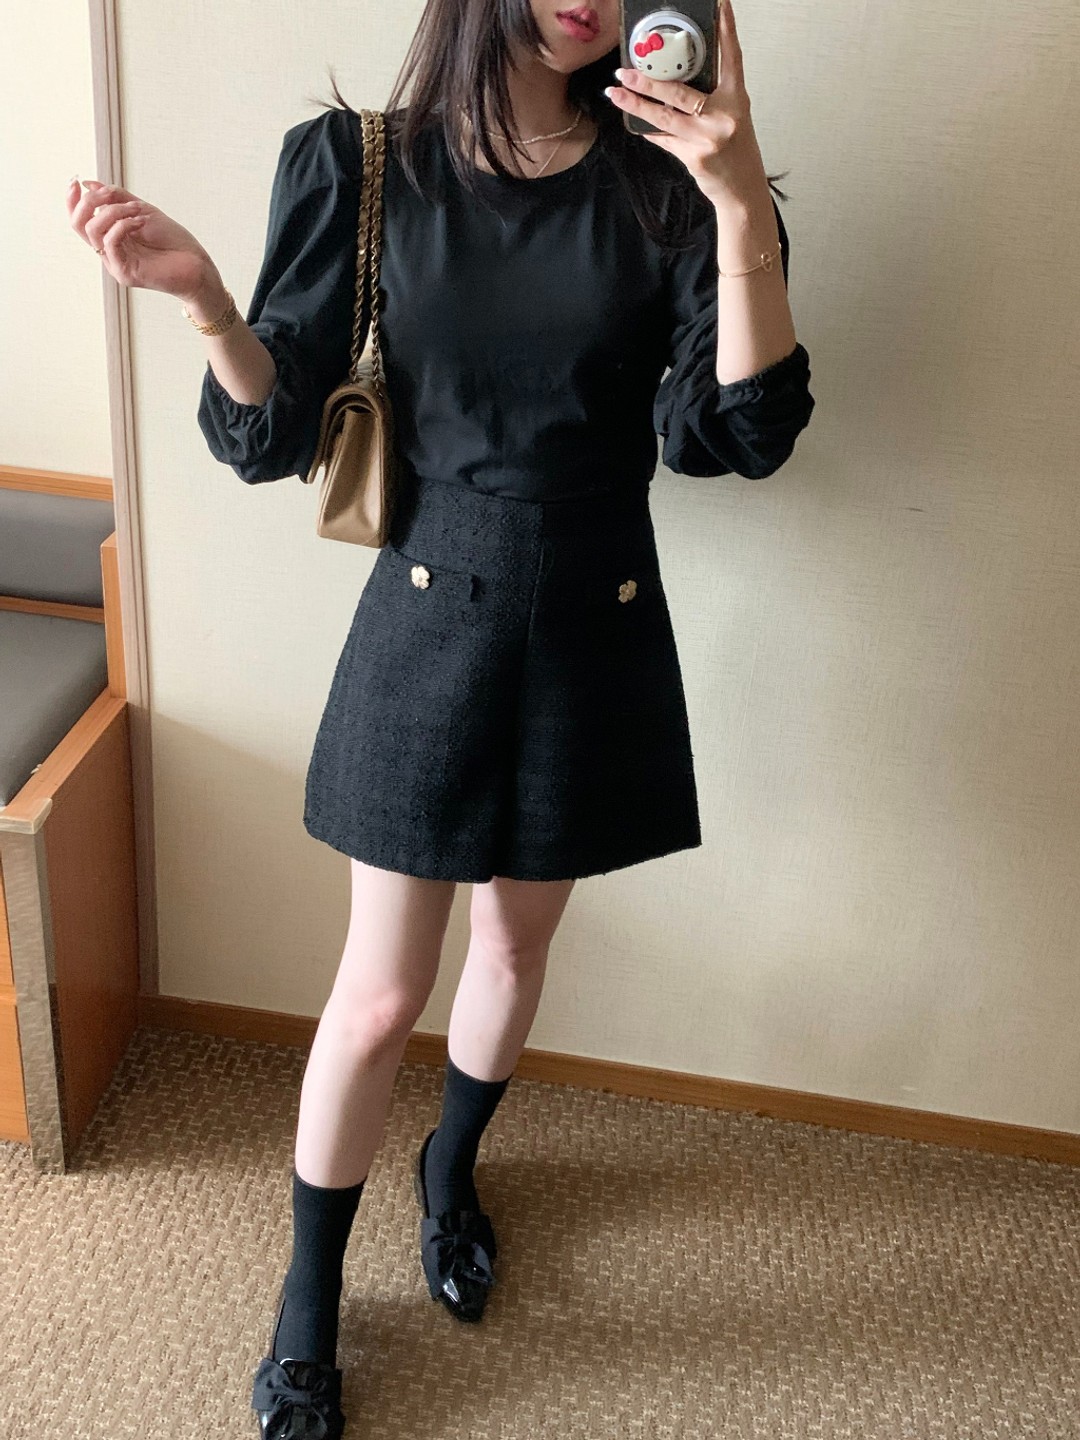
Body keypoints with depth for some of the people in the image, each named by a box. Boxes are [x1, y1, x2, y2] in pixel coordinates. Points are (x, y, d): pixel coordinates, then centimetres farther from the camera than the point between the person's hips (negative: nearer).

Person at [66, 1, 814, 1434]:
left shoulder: (664, 185, -5)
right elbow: (273, 434, -7)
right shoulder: (364, 167, -7)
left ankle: (452, 1168, 52)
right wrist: (206, 299, -26)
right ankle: (308, 1305, 31)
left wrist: (743, 209, -24)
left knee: (517, 947, 20)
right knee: (382, 994, 5)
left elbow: (742, 430, -14)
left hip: (597, 631, 2)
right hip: (431, 618, -2)